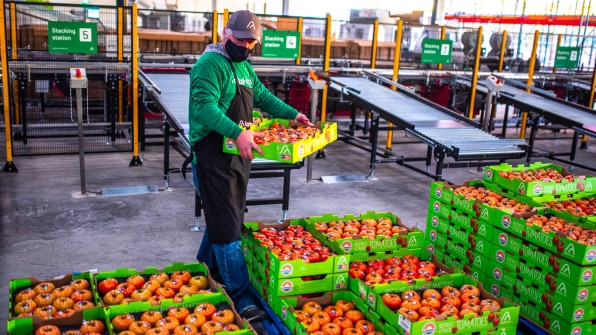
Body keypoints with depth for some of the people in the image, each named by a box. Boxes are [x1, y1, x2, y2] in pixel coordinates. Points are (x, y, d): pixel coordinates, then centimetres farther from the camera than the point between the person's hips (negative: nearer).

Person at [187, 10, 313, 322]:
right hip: (214, 154, -9)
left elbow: (262, 96, 27)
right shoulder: (210, 64, -14)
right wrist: (238, 132, -40)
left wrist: (293, 114, 20)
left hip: (239, 153, 9)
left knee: (225, 218, 18)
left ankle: (208, 270, 36)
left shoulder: (244, 66, 15)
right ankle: (240, 296, 0)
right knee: (227, 226, -5)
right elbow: (204, 107, -27)